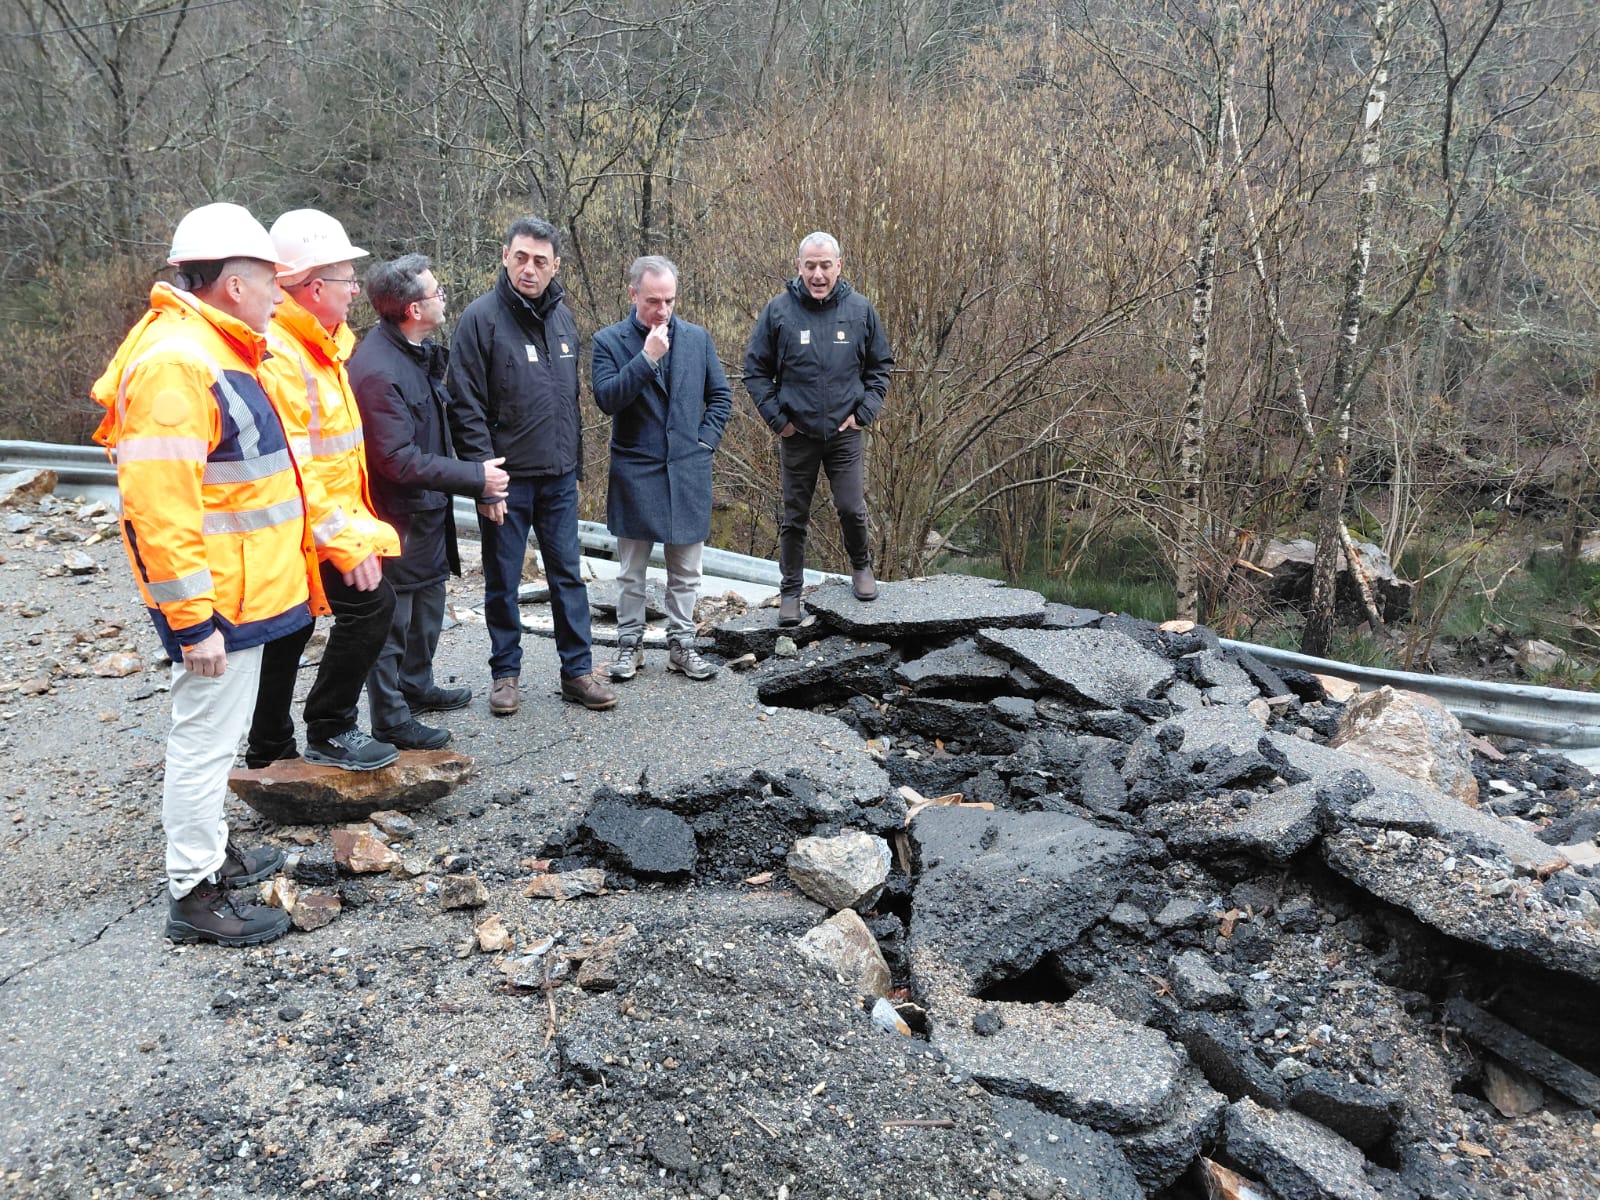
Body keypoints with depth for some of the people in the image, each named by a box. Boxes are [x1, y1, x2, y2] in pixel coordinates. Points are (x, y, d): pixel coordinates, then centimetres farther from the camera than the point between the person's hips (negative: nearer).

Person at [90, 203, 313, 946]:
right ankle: (194, 893, 11)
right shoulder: (176, 364, -21)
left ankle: (212, 850, 38)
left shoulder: (214, 352, 13)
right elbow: (158, 506, -26)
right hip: (214, 601, -11)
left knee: (215, 734, 22)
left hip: (241, 589, 11)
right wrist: (192, 619, -25)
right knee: (205, 738, 0)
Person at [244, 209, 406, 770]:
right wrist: (347, 540, -27)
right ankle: (329, 731, -1)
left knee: (288, 633, 18)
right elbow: (291, 469, -28)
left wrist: (352, 525, 19)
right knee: (370, 600, -13)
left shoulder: (318, 346, 11)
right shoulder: (277, 355, -22)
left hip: (312, 526, 10)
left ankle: (269, 749, 32)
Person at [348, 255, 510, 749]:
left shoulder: (417, 352, 5)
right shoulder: (378, 370, -26)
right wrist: (475, 477, -22)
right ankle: (391, 720, 15)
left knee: (429, 601, 23)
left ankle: (417, 686, 42)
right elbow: (400, 461, -27)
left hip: (429, 507, 10)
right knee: (392, 615, 3)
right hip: (398, 512, -10)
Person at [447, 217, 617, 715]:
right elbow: (466, 408, -12)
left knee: (568, 576, 9)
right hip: (507, 480, -5)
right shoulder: (482, 317, -10)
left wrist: (576, 461, 14)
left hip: (560, 477, 5)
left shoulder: (562, 316, 8)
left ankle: (577, 671, 19)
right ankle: (505, 672, 22)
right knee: (502, 582, 8)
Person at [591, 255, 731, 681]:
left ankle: (682, 644, 21)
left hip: (688, 472, 2)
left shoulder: (697, 338, 4)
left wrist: (706, 440, -1)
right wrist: (647, 357, -22)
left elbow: (721, 395, 11)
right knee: (632, 573, 10)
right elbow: (607, 399, -17)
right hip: (635, 472, -2)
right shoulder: (609, 341, -4)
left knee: (686, 572, 9)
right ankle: (629, 643, 23)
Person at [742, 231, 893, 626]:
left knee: (852, 508, 1)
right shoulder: (779, 310, -7)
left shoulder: (860, 309, -2)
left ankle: (861, 565, 30)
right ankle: (790, 590, 22)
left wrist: (864, 412, -1)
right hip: (797, 434, 0)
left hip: (845, 432, 1)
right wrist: (777, 418, -5)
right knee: (795, 517, 8)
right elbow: (755, 370, 1)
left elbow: (881, 365, 9)